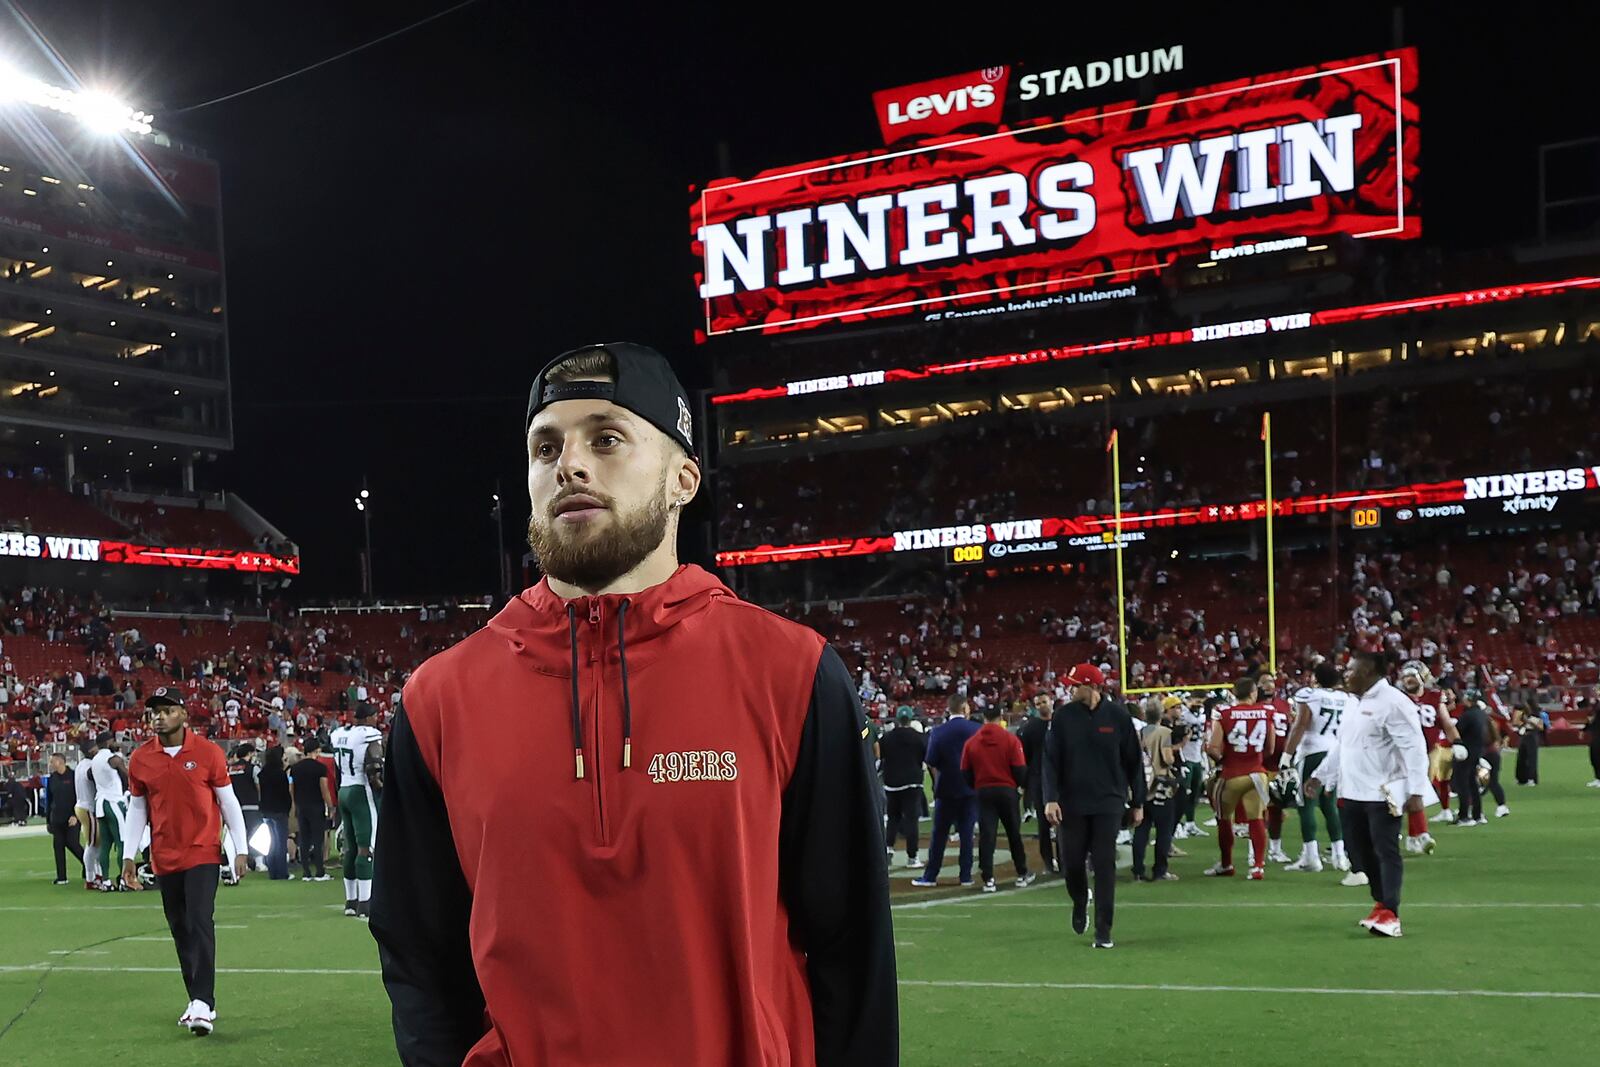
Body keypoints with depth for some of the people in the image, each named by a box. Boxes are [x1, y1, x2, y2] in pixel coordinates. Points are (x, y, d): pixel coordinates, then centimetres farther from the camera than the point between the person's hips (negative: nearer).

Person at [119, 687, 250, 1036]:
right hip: (164, 858, 4)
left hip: (202, 853, -4)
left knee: (200, 923, -13)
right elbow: (137, 808, 12)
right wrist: (129, 856, 8)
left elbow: (228, 802, 0)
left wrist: (239, 850, -2)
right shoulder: (140, 759, 2)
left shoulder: (208, 752, -6)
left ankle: (204, 1005, -14)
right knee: (180, 929, 9)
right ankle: (197, 1000, 18)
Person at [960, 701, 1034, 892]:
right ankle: (1022, 875, 22)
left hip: (982, 792, 1)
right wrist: (1018, 784, 13)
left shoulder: (971, 742, -1)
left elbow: (965, 773, 2)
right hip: (1007, 791, -1)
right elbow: (1020, 769, -8)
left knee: (986, 835, 1)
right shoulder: (1010, 739, -7)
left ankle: (988, 880, -2)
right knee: (1014, 834, 12)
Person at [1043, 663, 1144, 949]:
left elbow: (1133, 761, 4)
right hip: (1072, 803, 1)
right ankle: (1080, 903, 35)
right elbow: (1050, 760, -1)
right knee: (1071, 862, 4)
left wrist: (1138, 803, 6)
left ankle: (1103, 931, 2)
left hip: (1108, 802, -1)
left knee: (1104, 864, -3)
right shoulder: (1064, 717, 0)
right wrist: (1051, 798, -12)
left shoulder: (1118, 716, -3)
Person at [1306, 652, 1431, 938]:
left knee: (1386, 852, -10)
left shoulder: (1392, 702, -14)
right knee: (1360, 851, 13)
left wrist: (1416, 790, -24)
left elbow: (1414, 747, -19)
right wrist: (1320, 776, 25)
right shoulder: (1358, 704, 17)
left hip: (1383, 794, -9)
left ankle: (1389, 914, -12)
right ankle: (1381, 903, 26)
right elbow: (1342, 746, 26)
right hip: (1354, 793, 9)